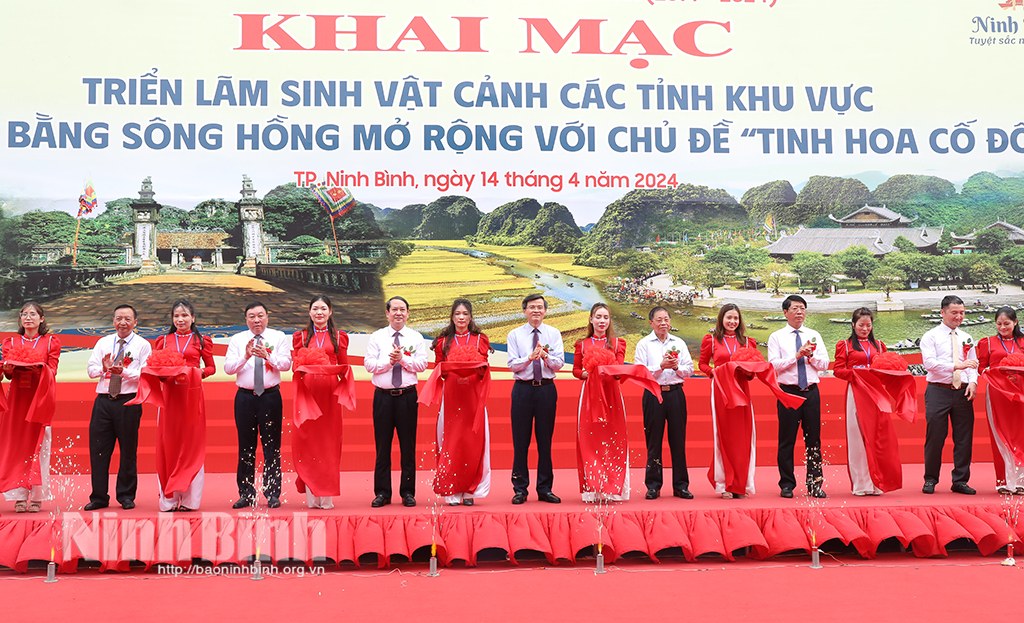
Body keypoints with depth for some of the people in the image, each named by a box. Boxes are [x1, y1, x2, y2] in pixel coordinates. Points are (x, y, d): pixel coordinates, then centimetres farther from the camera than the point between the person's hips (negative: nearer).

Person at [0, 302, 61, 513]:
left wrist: (39, 368, -21)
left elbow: (52, 371, -1)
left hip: (40, 398, -2)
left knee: (38, 446, -4)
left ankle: (36, 497, 0)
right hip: (17, 397, 2)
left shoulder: (51, 342, 8)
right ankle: (19, 497, 2)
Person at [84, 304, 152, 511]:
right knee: (98, 449, 3)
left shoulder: (143, 345, 3)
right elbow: (90, 370, 8)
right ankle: (99, 497, 13)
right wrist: (104, 368, -14)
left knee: (128, 450, 3)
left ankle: (126, 496, 15)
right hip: (103, 401, 3)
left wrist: (123, 371, -22)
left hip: (129, 402, -3)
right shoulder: (103, 343, 14)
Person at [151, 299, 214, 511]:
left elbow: (211, 367, 11)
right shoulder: (164, 340, 13)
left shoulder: (201, 341, 8)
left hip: (192, 395, -2)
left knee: (192, 443, -2)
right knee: (168, 444, 0)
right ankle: (170, 499, 4)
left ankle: (188, 498, 2)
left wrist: (201, 372, -9)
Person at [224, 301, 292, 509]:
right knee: (245, 447, 4)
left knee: (272, 446, 0)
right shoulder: (237, 340, 9)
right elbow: (228, 367, -2)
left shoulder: (278, 337, 6)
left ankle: (272, 494, 7)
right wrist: (246, 356, -17)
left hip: (270, 396, -1)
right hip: (245, 397, 1)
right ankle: (246, 494, 12)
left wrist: (268, 356, -19)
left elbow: (286, 363, -5)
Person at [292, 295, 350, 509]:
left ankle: (327, 495, 4)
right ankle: (312, 496, 0)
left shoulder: (338, 337, 11)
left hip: (330, 391, 0)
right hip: (307, 390, 0)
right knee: (307, 439, -3)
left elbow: (344, 368, 12)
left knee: (329, 440, -1)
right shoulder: (301, 337, 12)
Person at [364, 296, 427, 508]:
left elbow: (422, 364, -3)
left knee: (408, 445, 2)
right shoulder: (377, 337, 8)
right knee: (382, 445, 3)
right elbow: (369, 364, -2)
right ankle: (382, 493, 11)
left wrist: (402, 359, -14)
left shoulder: (416, 338, 8)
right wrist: (389, 360, -14)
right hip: (383, 396, 0)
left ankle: (407, 492, 10)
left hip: (407, 396, 0)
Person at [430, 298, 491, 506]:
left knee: (473, 443, -3)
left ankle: (470, 491, 5)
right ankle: (452, 492, 2)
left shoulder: (479, 339, 11)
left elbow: (484, 369, 7)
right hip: (450, 396, 0)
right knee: (450, 441, -3)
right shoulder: (443, 341, 11)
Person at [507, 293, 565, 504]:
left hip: (546, 389, 1)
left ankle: (545, 489, 12)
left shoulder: (553, 333, 8)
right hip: (523, 389, -1)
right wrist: (530, 357, -20)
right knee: (520, 440, 1)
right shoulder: (515, 335, 6)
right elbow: (512, 365, -3)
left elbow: (559, 363, -1)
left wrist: (545, 356, -21)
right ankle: (520, 489, 10)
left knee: (545, 440, 5)